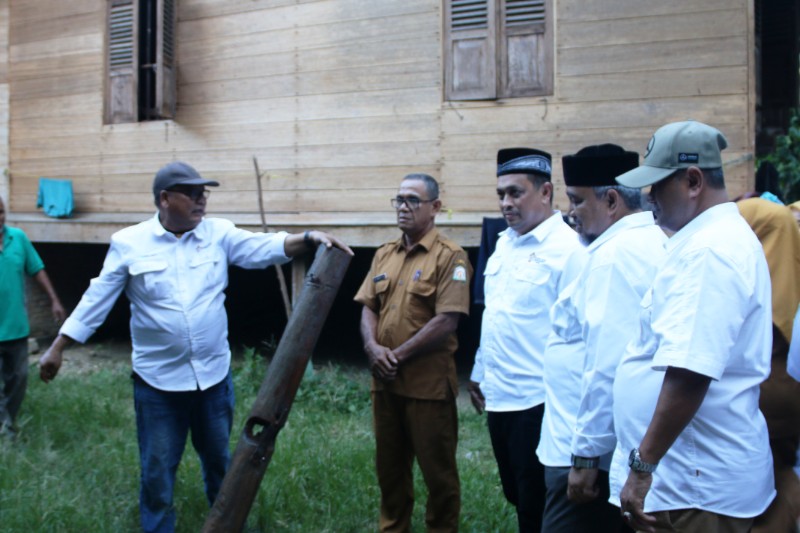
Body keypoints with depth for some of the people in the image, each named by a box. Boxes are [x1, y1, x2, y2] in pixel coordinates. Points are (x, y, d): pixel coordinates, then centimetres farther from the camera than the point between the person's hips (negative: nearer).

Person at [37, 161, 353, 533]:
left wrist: (309, 239, -30)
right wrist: (57, 348, 0)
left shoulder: (219, 234, -1)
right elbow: (97, 299, -1)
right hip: (158, 378, -2)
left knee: (220, 461, 19)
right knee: (157, 470, 8)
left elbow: (266, 248, -12)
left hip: (214, 374, 3)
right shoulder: (129, 242, -6)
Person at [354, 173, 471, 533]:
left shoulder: (449, 257, -9)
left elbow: (446, 321, -16)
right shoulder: (384, 255, 12)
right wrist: (373, 347, -10)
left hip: (428, 381, -6)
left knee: (437, 469, 6)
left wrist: (399, 355, -14)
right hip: (385, 380, 6)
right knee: (389, 466, 17)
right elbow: (368, 307, 10)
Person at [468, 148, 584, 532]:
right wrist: (479, 372, 20)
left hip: (538, 402, -8)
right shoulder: (505, 243, 12)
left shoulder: (566, 248, -15)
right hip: (499, 398, 8)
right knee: (518, 500, 20)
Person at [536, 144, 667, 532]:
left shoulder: (615, 255, -17)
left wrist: (586, 455, -20)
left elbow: (607, 365, -24)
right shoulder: (654, 243, 12)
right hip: (624, 446, 10)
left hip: (594, 450, -10)